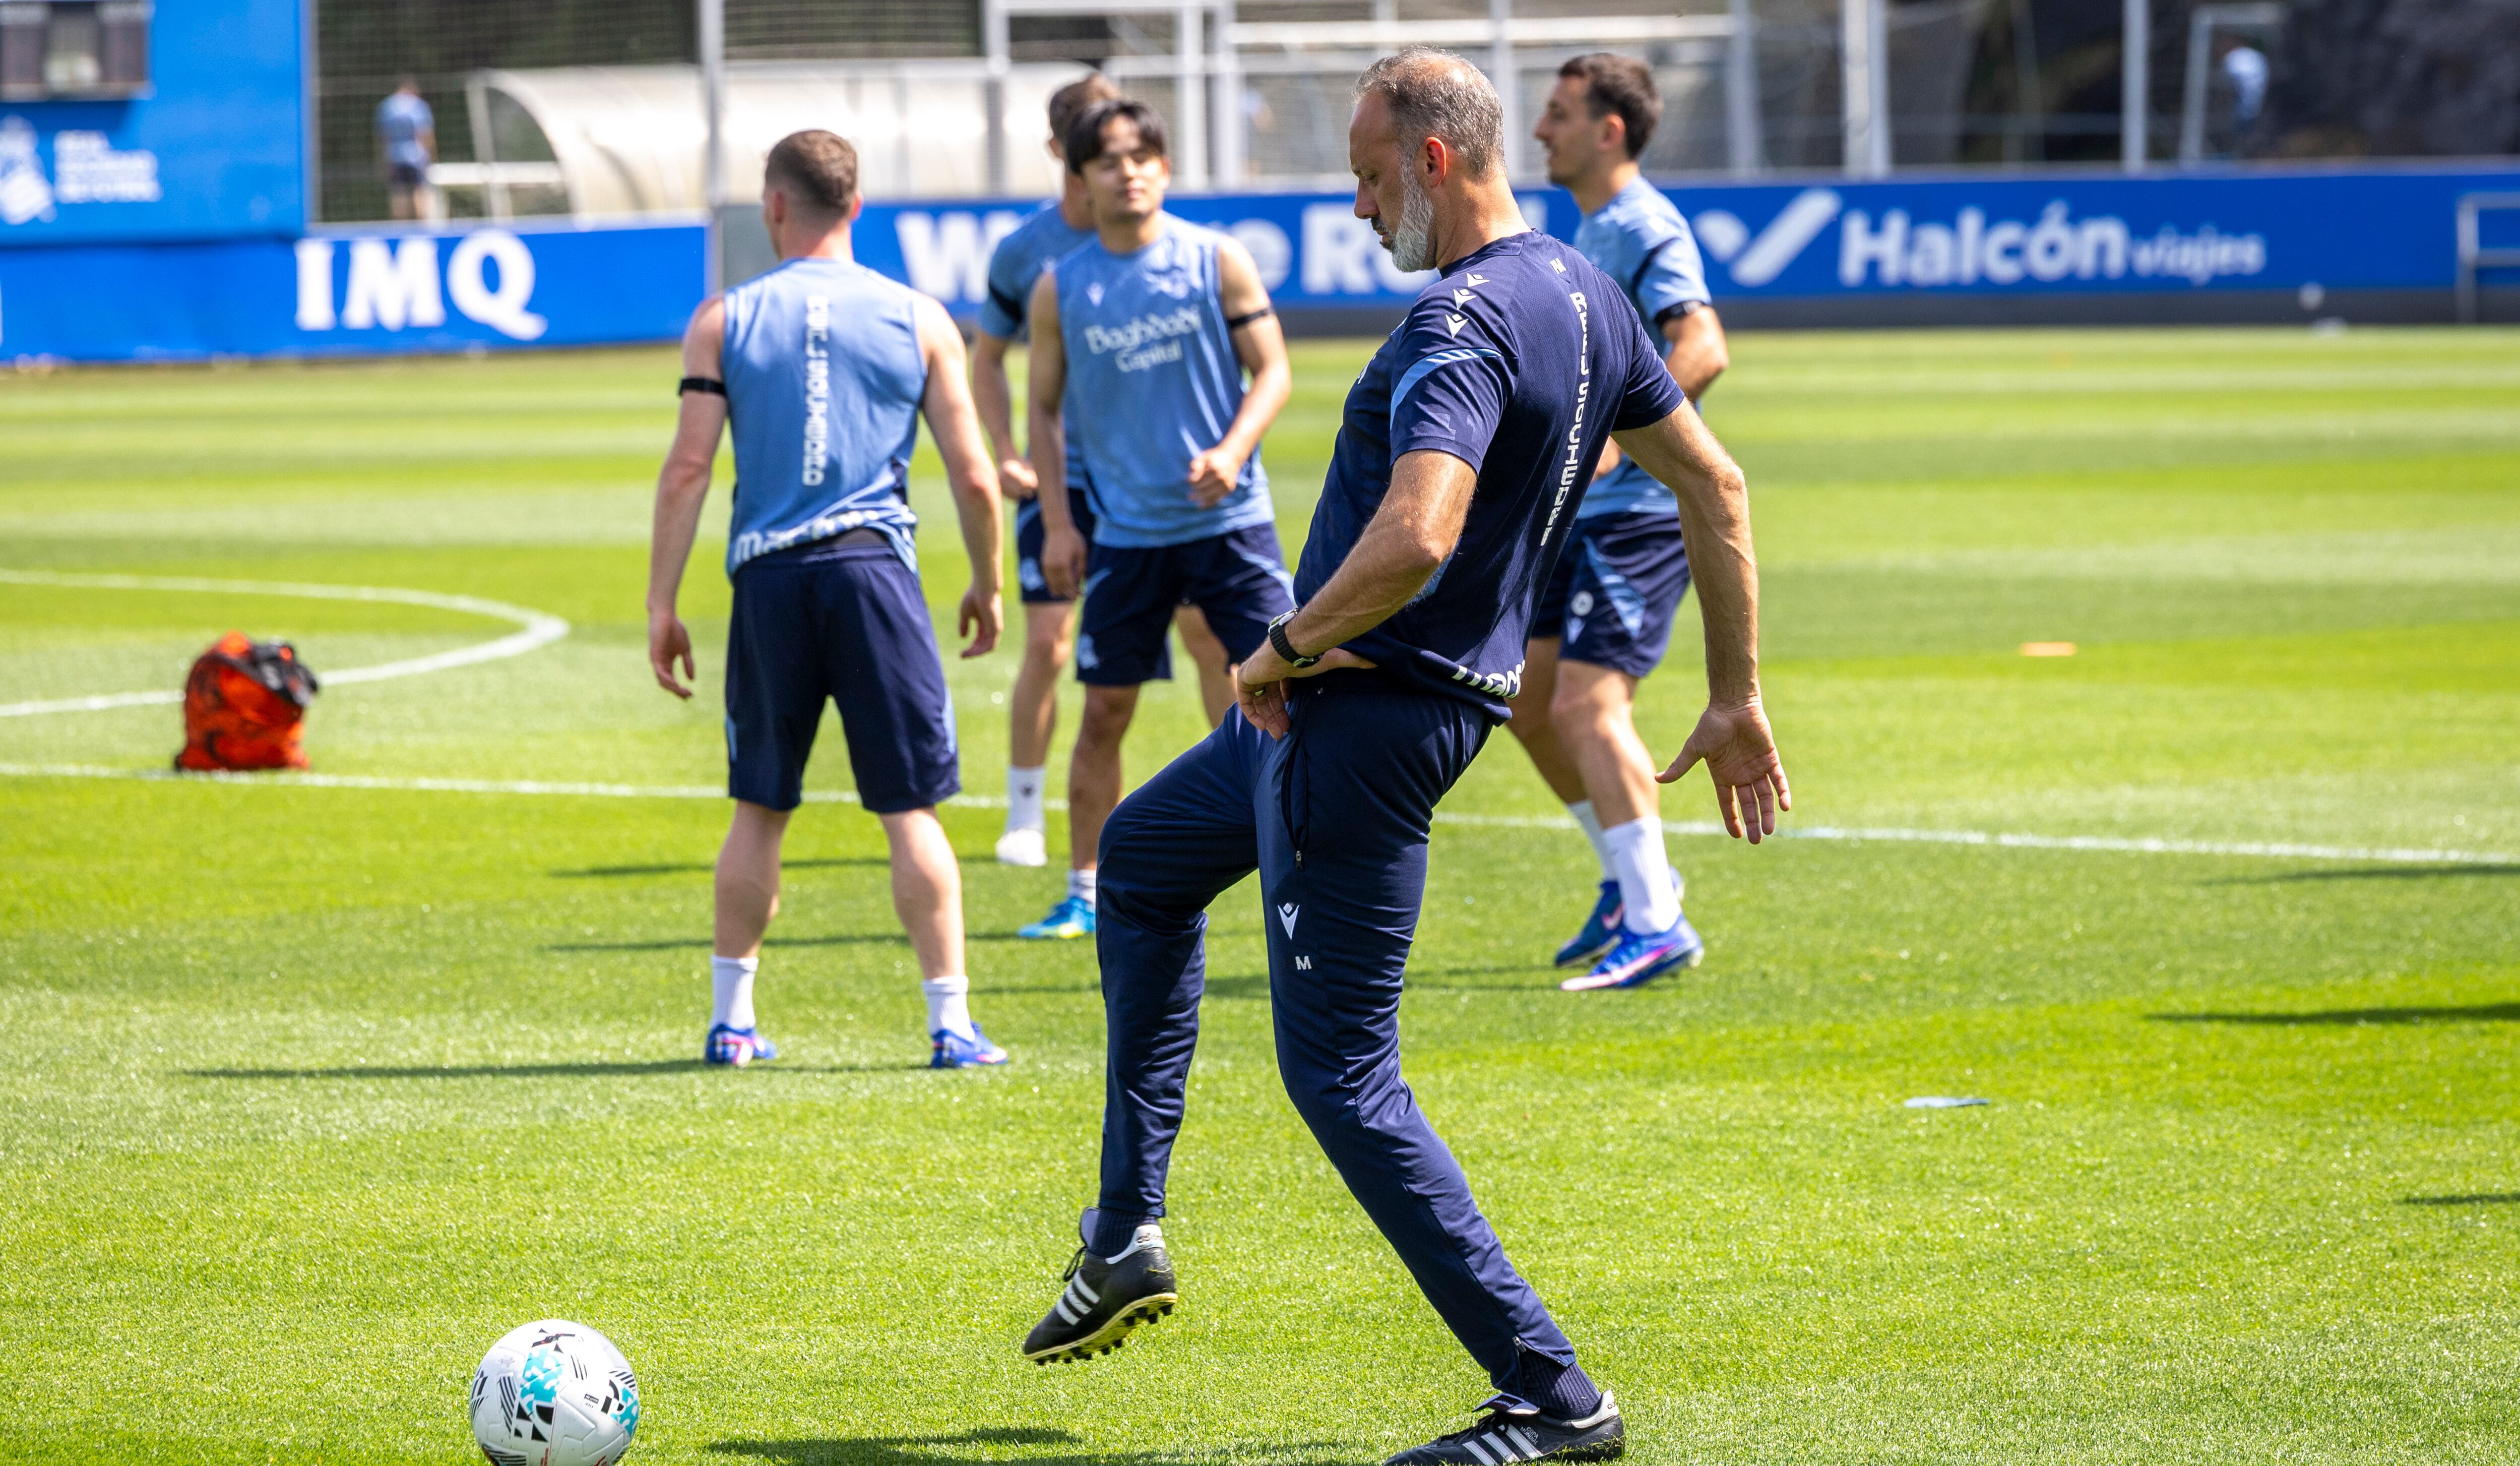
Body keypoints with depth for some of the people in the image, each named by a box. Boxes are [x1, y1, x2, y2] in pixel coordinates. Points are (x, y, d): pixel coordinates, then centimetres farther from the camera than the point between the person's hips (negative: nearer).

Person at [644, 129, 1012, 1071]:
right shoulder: (919, 319, 5)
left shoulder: (724, 321, 4)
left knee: (759, 809, 13)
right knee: (912, 811, 2)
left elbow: (687, 470, -1)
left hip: (769, 577, 1)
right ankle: (950, 1022, -2)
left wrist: (660, 606, 3)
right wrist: (985, 586, 17)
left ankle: (731, 1018, 17)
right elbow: (973, 475, 3)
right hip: (874, 567, -1)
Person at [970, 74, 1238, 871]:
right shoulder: (1021, 253, -1)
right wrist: (1006, 454, -1)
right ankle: (1025, 813, 7)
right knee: (1047, 642, -6)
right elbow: (988, 357, 12)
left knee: (1207, 628, 0)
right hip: (1062, 473, 0)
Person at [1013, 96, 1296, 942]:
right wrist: (1057, 522, 2)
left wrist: (1232, 452, -18)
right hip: (1125, 530, 1)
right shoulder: (1061, 289, 2)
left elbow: (1273, 371, -1)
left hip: (1229, 519, -1)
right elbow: (1045, 407, 9)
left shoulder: (1217, 262, -2)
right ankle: (1084, 893, 13)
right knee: (1105, 711, 4)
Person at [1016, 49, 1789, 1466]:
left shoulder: (1462, 327, -24)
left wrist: (1286, 650, -21)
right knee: (1142, 855, 30)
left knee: (1341, 1072, -6)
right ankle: (1128, 1237, 34)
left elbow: (1412, 540, -38)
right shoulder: (1583, 294, 6)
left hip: (1366, 715, -11)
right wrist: (1737, 701, 19)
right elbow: (1717, 486, 13)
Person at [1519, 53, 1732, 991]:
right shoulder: (1589, 232, 17)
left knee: (1586, 702, -16)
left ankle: (1656, 924, -15)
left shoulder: (1646, 229, -14)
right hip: (1585, 510, 10)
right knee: (1528, 701, 12)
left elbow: (1701, 349, -28)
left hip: (1641, 508, -10)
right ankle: (1630, 878, 24)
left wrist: (1618, 439, -35)